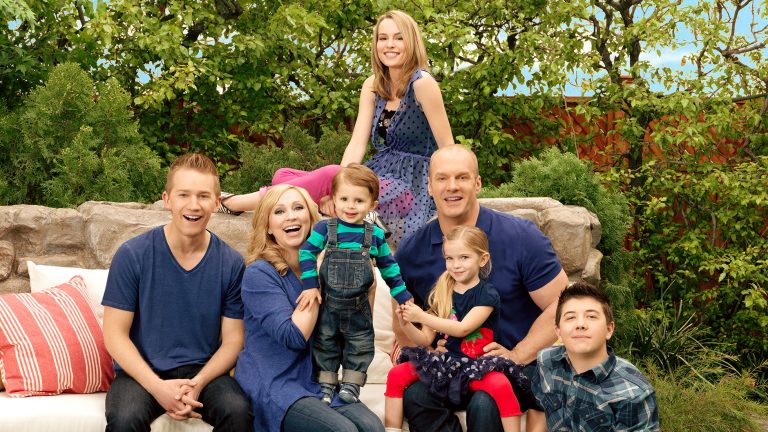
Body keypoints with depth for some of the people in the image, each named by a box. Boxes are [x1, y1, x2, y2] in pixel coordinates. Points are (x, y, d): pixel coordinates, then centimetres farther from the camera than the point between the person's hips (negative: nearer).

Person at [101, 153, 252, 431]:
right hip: (142, 372, -1)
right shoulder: (132, 255, -6)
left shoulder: (231, 264, -2)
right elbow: (115, 335, -4)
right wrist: (158, 387, -18)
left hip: (203, 370, 1)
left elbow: (233, 339, 2)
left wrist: (198, 383, -16)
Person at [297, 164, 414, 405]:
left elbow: (388, 267, 5)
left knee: (360, 347, 9)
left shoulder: (375, 235, -5)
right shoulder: (325, 229, -11)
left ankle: (351, 385, 24)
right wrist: (311, 286, -14)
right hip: (327, 305, -1)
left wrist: (403, 296, 6)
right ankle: (326, 386, 25)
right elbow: (306, 253, -8)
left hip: (359, 307, 1)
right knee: (326, 346, 12)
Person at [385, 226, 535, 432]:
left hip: (476, 363, -4)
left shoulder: (487, 294, -5)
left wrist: (421, 317, -18)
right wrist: (406, 325, -11)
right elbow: (426, 339, 9)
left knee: (501, 385, -34)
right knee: (396, 374, -12)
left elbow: (462, 329, -17)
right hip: (443, 360, 5)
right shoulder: (440, 294, 8)